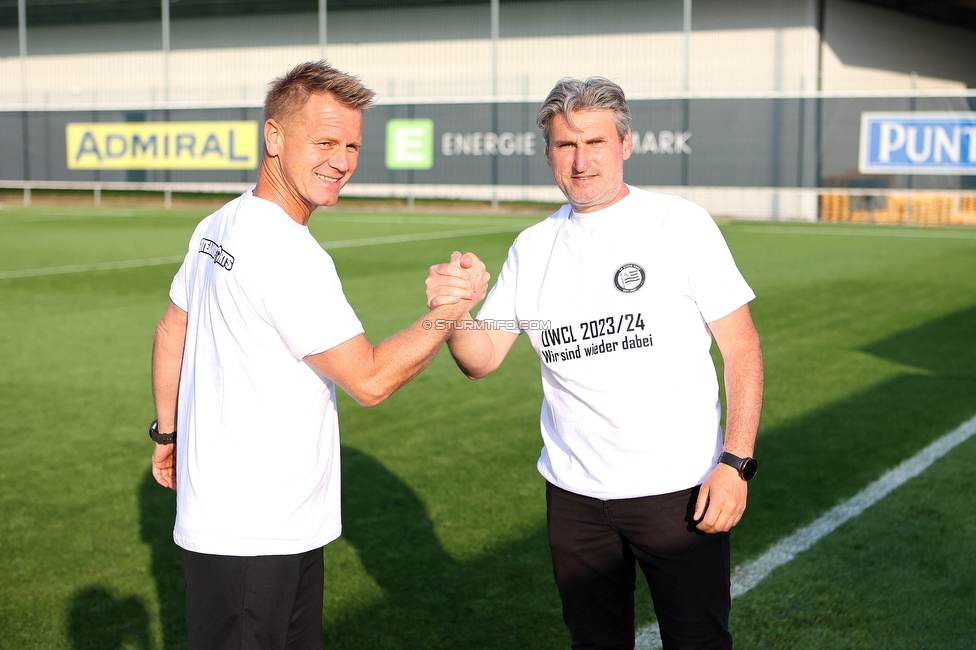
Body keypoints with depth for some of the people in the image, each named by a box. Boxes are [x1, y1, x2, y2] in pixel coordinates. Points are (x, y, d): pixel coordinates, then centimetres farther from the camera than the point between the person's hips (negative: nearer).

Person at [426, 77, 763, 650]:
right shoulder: (533, 249, 7)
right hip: (574, 492, 4)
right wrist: (452, 311, -18)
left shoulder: (680, 225, -5)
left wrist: (736, 462, -14)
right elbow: (482, 359, 4)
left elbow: (741, 347, -5)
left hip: (679, 490, -4)